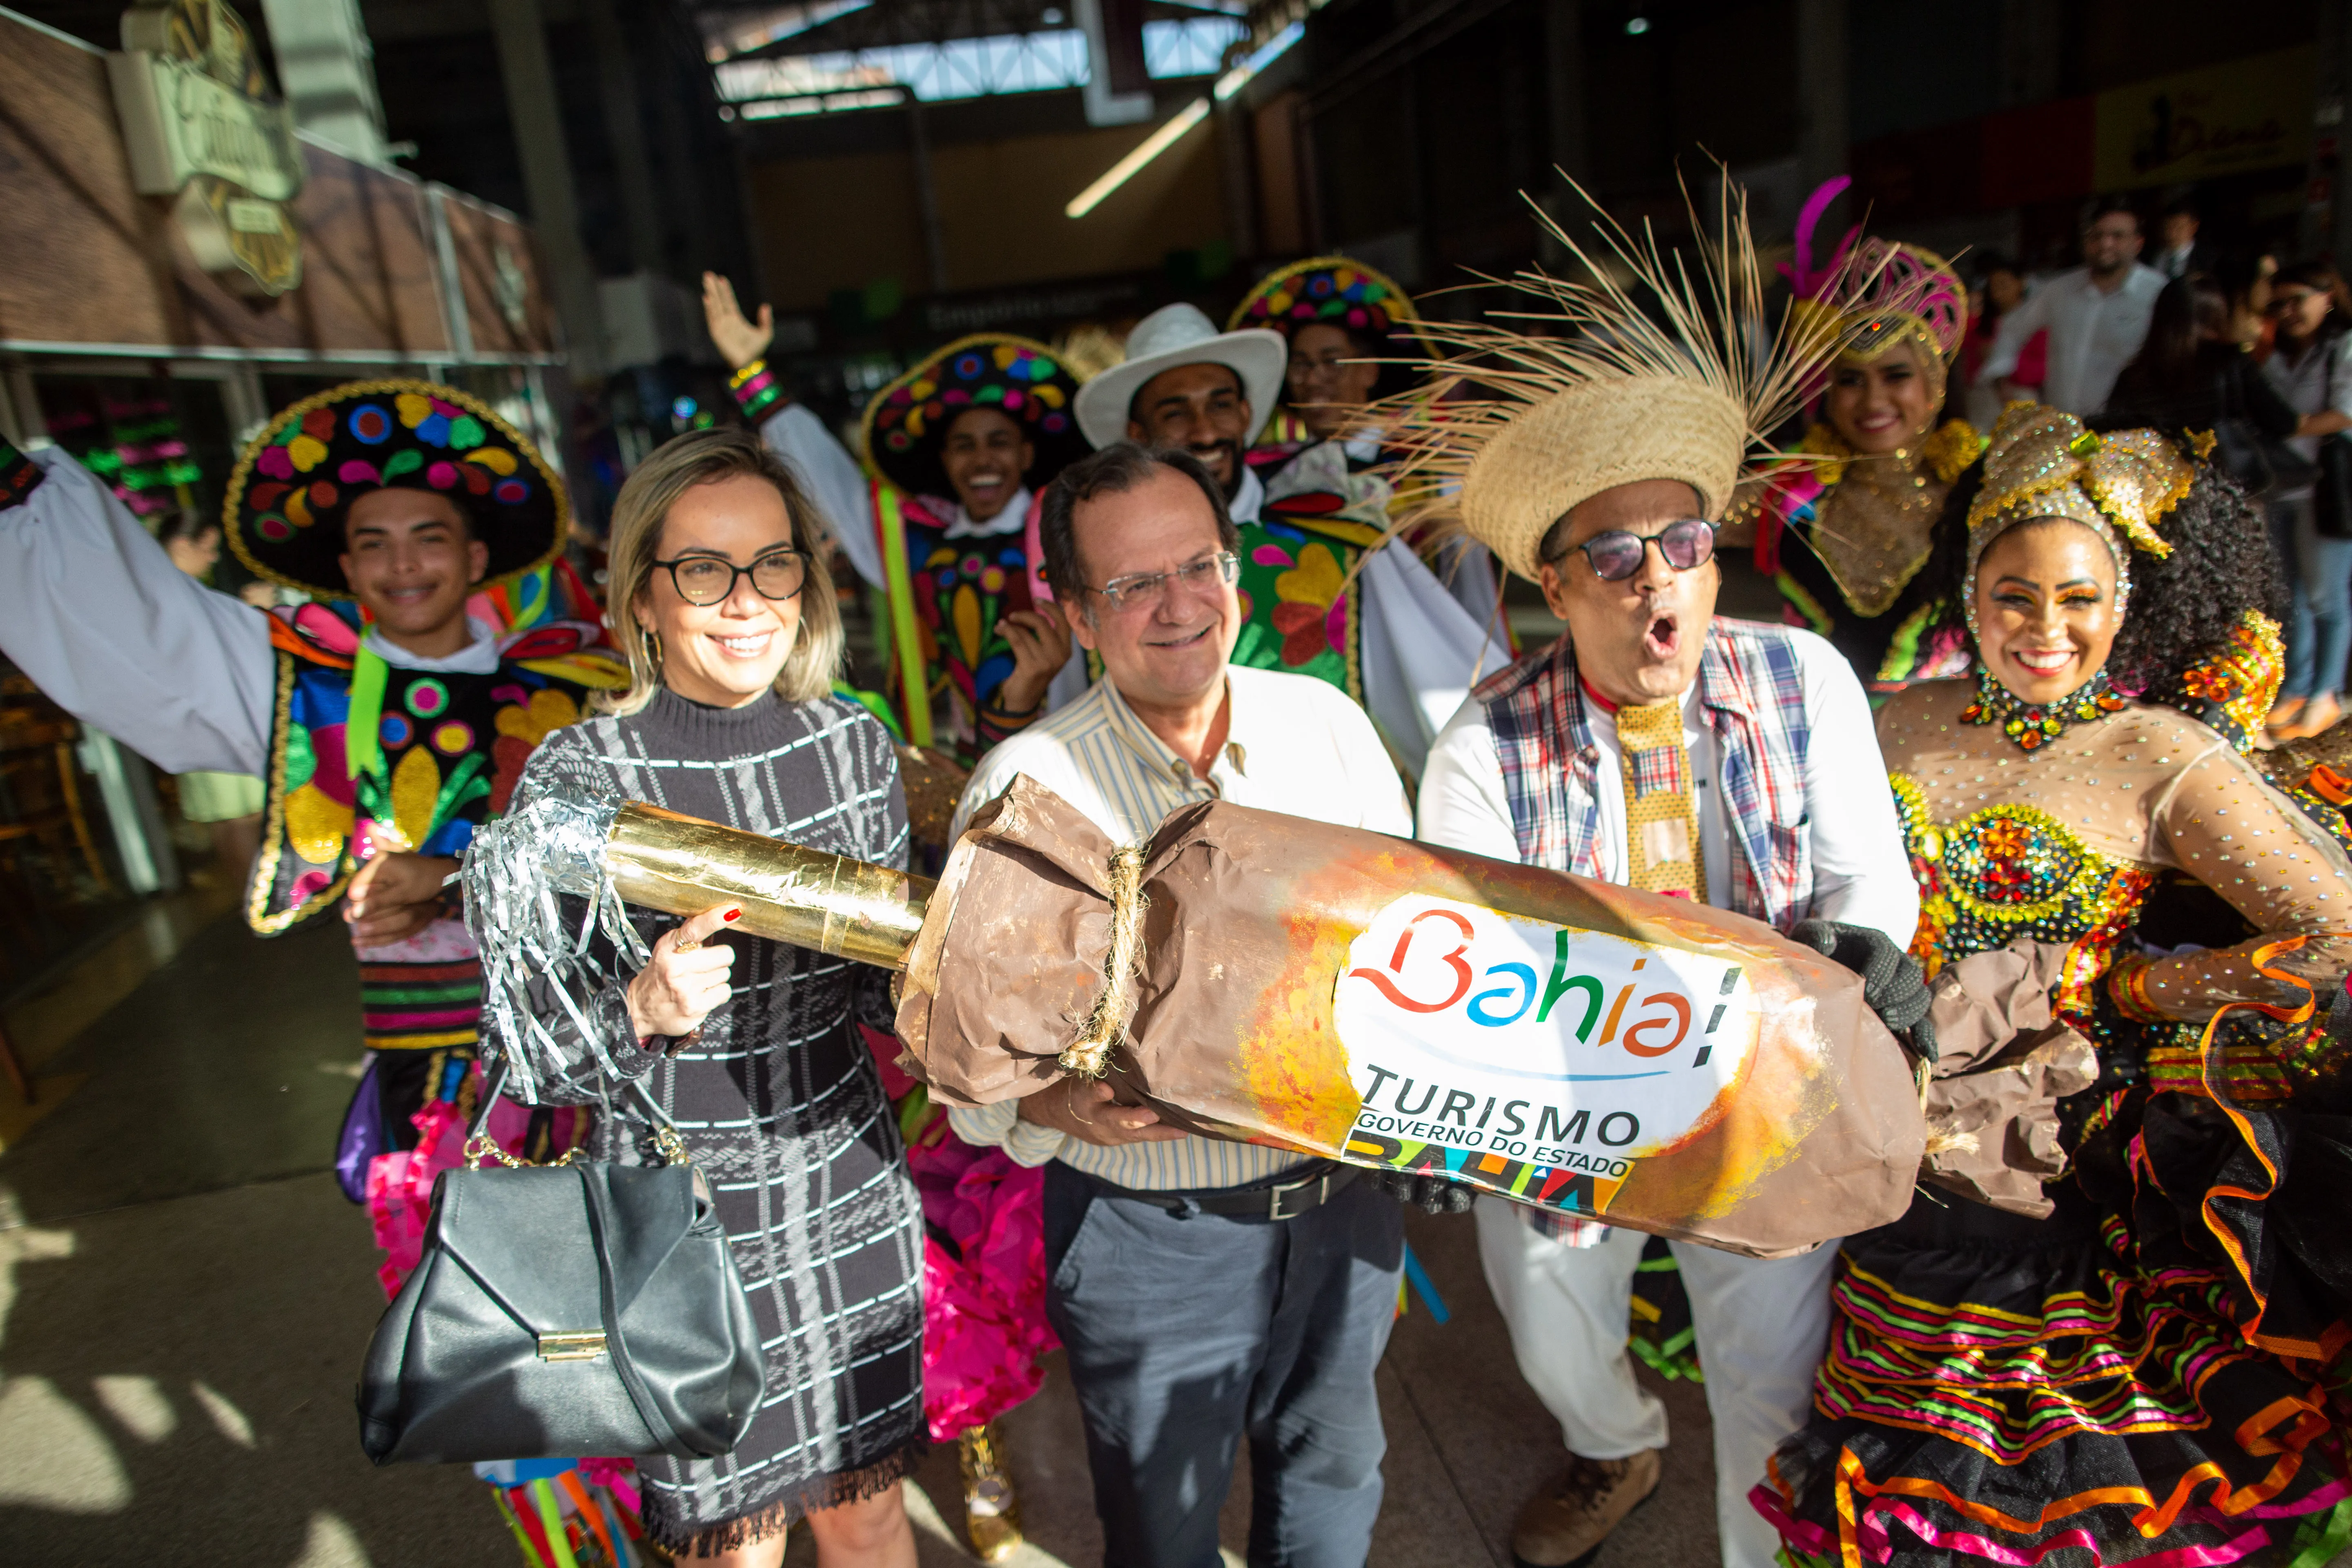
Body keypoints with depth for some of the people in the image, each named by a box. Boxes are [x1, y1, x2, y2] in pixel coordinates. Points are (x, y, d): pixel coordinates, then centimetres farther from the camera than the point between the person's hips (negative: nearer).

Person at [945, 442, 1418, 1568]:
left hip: (1344, 1196, 4)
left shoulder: (1328, 722, -4)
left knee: (1332, 1472, 28)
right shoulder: (1023, 789, -15)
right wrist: (1060, 1105, -31)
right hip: (1152, 1233, -3)